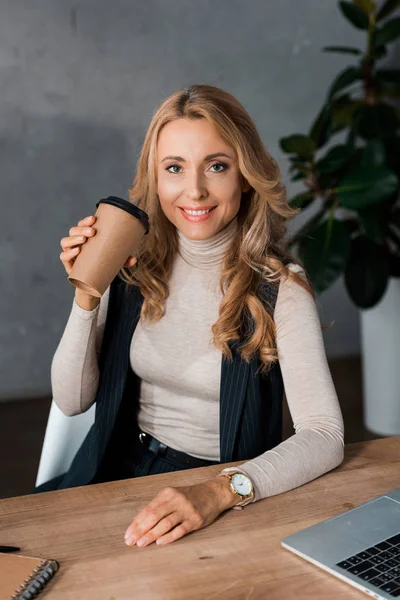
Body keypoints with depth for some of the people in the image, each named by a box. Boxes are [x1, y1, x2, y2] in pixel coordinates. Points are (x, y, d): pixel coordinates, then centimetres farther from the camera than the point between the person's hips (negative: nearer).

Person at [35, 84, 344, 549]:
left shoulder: (279, 287, -12)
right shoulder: (135, 266, -1)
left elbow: (324, 436, -19)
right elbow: (72, 400, 1)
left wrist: (219, 492, -33)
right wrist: (86, 296, -14)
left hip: (225, 500, -3)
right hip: (117, 471, 4)